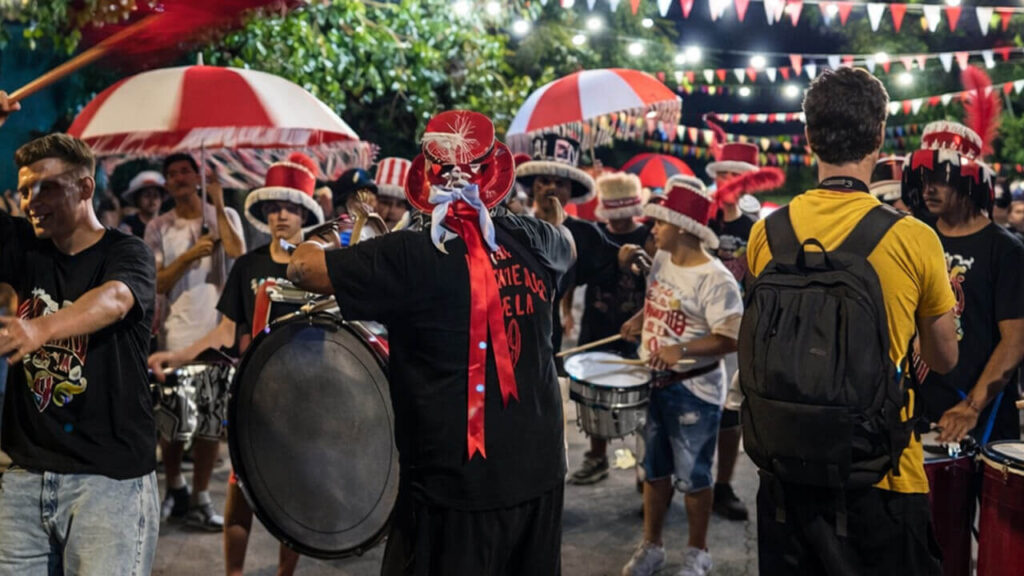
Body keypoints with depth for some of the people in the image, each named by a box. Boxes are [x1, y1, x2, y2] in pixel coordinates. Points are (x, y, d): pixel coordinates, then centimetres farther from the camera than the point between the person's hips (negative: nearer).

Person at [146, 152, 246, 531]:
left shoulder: (225, 217, 5)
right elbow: (156, 283, -2)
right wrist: (189, 256, -15)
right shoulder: (158, 228, 6)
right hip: (176, 336, 1)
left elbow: (237, 253, -15)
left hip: (218, 331, -1)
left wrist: (218, 203, -12)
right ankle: (175, 489, 26)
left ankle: (199, 499, 10)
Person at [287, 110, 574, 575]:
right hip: (539, 474, 5)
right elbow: (568, 244, 24)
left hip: (455, 485, -5)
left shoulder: (411, 257, -17)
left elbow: (303, 268, -11)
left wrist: (312, 245, 10)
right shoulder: (535, 242, -1)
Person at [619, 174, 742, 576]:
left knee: (692, 477, 7)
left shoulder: (716, 280, -22)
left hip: (694, 391, -7)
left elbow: (733, 338, -23)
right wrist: (639, 320, 3)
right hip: (655, 383, 7)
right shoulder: (661, 261, 2)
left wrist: (682, 350, -30)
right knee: (654, 470, 17)